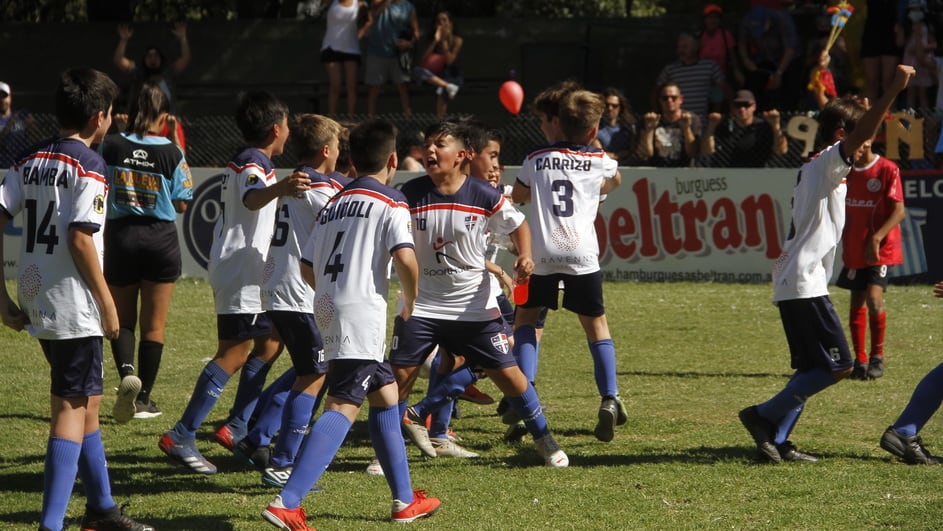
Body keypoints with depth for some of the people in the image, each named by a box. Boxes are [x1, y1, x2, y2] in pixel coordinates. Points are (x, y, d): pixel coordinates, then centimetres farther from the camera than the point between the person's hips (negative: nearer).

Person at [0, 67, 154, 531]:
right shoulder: (88, 167, -12)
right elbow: (80, 237, -20)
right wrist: (107, 302, -11)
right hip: (73, 307, -8)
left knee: (87, 403, 20)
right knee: (71, 410, -5)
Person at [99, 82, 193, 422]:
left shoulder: (111, 146, -7)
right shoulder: (172, 154, -10)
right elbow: (182, 204, -5)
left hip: (120, 238, 1)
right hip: (161, 239, -1)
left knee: (122, 319, 14)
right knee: (153, 324, 9)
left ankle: (127, 371, -15)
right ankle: (143, 398, 11)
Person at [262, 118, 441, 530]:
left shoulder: (333, 204, 18)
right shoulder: (390, 205, -3)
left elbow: (307, 267, 19)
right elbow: (404, 258, -17)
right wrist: (410, 302, 0)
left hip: (329, 310, 8)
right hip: (362, 315, -8)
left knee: (385, 396, 20)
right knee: (343, 407, -14)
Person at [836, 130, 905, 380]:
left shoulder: (887, 170, -10)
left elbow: (899, 211, -14)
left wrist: (876, 239, -23)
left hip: (881, 249, -6)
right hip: (854, 250, 6)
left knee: (874, 297, -18)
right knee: (857, 303, 6)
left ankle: (877, 357, -4)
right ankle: (860, 360, 15)